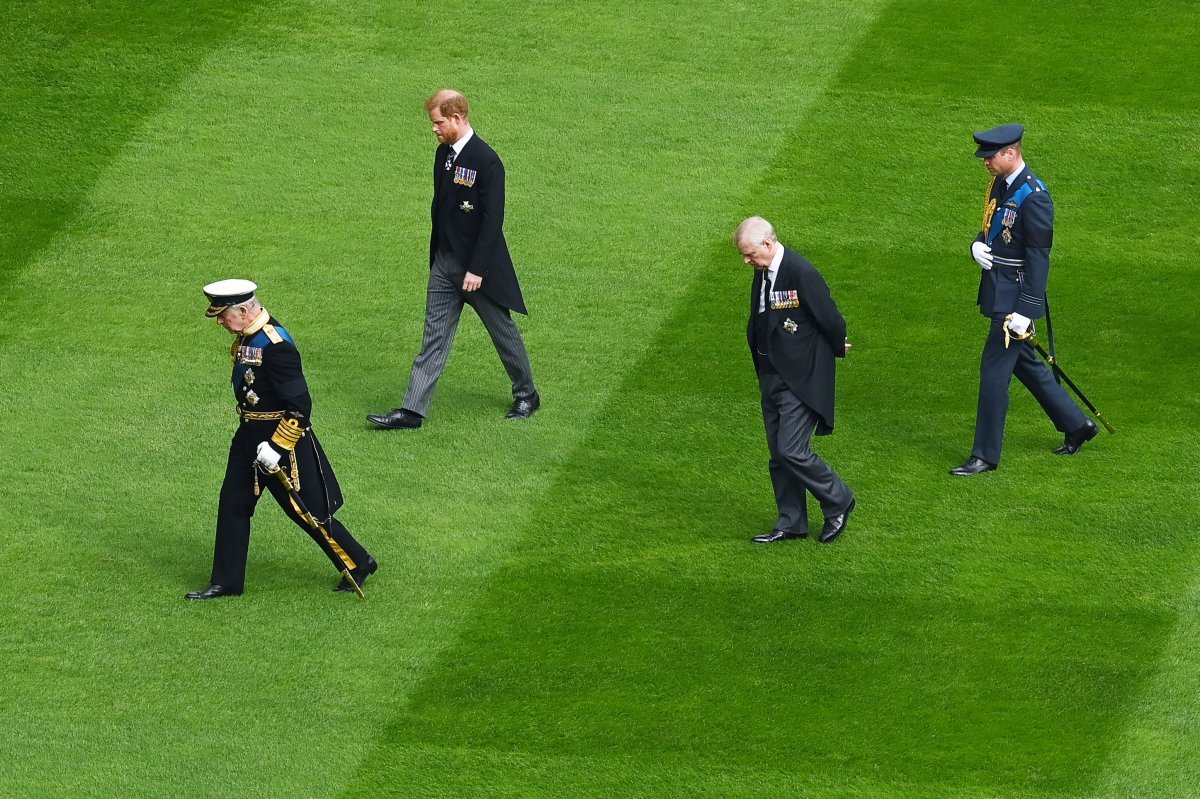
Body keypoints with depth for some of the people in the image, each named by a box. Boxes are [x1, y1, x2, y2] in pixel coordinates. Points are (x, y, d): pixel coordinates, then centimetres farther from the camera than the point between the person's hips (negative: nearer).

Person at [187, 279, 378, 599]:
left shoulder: (275, 345, -26)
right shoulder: (246, 337, 3)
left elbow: (299, 406, -26)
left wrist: (277, 447, -24)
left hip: (282, 437, -9)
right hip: (250, 436, 9)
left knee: (307, 511, 3)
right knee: (232, 503, 8)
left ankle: (358, 564, 19)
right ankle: (227, 582, 16)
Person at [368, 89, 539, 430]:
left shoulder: (486, 161, -19)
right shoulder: (443, 153, 5)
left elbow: (493, 218, -20)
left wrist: (477, 269, -21)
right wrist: (436, 254, 17)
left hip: (479, 264, -7)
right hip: (445, 261, 7)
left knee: (503, 331, 10)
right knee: (434, 336, 4)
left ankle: (526, 395, 29)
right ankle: (413, 410, 1)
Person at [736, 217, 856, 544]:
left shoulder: (802, 274, -21)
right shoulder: (762, 274, 7)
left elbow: (832, 321, -14)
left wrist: (837, 349, 3)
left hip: (801, 381, -9)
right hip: (771, 378, 9)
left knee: (792, 452, -11)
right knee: (778, 455, 12)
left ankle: (839, 502, 10)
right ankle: (791, 524, 22)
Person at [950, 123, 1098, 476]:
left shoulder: (1033, 197, -20)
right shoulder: (1000, 185, 8)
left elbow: (1039, 258, -20)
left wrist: (1024, 311, -22)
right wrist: (977, 246, -5)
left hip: (1015, 295, -10)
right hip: (997, 291, 10)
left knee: (994, 369, -5)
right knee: (1024, 363, 20)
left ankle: (986, 456, 3)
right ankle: (1077, 425, 34)